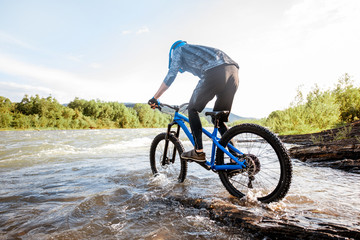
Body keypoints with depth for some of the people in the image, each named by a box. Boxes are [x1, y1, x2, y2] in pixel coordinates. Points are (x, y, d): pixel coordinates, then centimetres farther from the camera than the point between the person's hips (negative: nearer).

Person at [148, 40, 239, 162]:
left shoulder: (178, 50, 22)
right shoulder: (197, 49, 42)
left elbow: (170, 76, 11)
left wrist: (154, 98, 16)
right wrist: (196, 101, 52)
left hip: (215, 72, -7)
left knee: (193, 109, 7)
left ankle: (198, 152, 2)